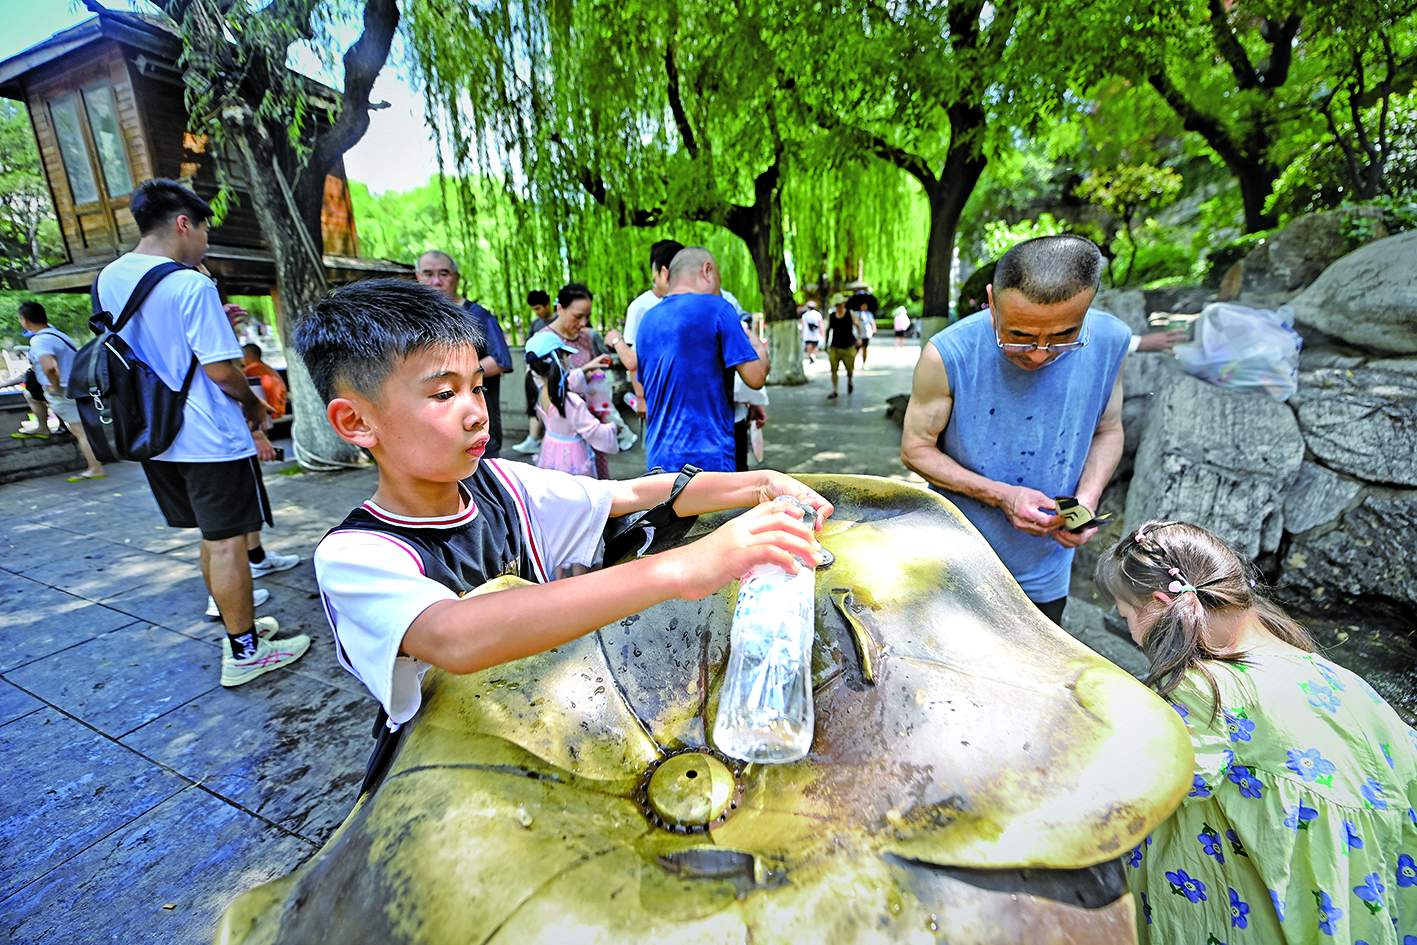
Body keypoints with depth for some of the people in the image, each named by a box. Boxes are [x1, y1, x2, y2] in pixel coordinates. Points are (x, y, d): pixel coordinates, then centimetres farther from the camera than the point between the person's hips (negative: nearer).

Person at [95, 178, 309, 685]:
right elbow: (221, 370, -18)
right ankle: (244, 652, 11)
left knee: (213, 538, 19)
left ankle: (240, 624, 32)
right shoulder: (192, 284, -17)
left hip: (157, 438, 8)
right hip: (210, 439, -8)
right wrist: (254, 406, -1)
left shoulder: (109, 279, 8)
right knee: (226, 543, 0)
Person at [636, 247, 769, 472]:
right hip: (707, 456, -6)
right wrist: (758, 345, 11)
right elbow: (756, 378, -9)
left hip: (658, 458, 7)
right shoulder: (716, 307, -7)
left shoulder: (648, 319, 12)